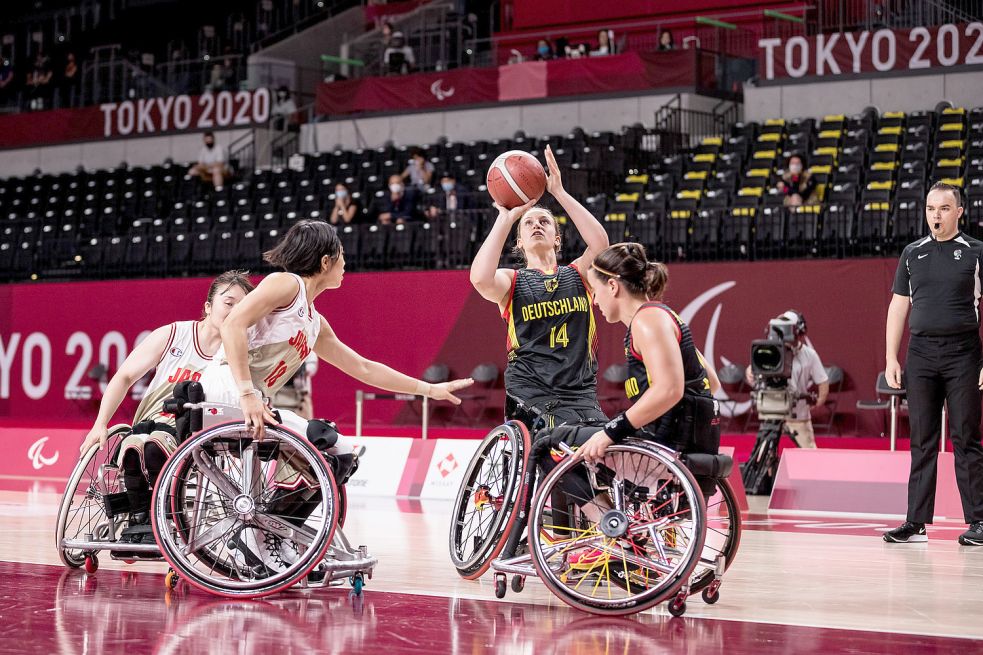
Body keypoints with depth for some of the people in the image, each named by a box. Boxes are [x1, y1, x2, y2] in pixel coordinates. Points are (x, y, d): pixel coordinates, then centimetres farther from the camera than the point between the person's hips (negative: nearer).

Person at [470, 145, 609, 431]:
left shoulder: (578, 275, 16)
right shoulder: (511, 281, 10)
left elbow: (600, 243, -7)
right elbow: (480, 279, -15)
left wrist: (560, 193, -7)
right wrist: (507, 216, -7)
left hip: (581, 394, 2)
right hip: (530, 399, -2)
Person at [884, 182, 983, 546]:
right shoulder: (912, 253, 12)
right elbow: (898, 306, 14)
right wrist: (891, 358, 6)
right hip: (921, 351, 3)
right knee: (922, 440, 4)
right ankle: (917, 522, 6)